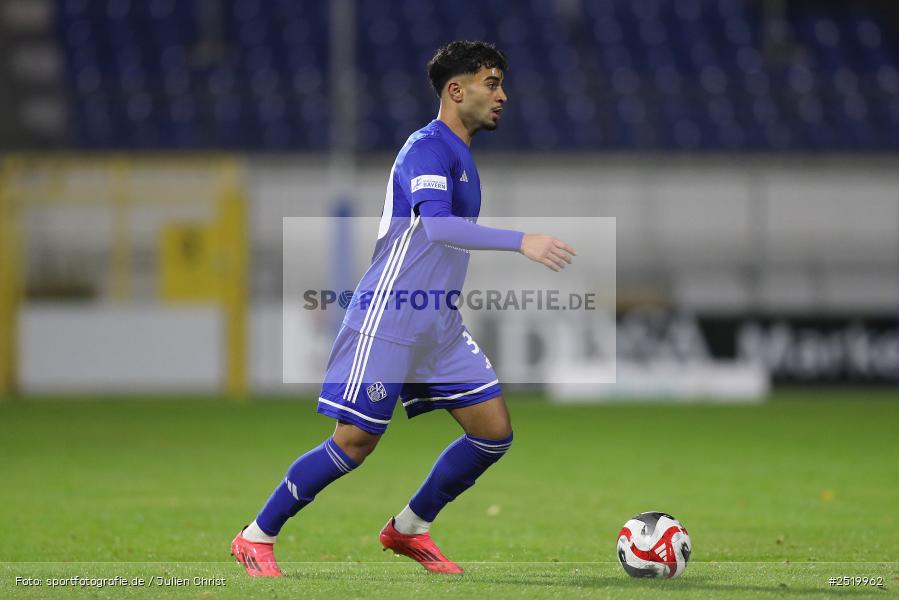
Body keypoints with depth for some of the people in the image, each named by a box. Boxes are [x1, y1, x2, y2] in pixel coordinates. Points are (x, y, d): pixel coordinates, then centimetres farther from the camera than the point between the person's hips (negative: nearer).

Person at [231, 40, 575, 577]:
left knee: (495, 431, 1)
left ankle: (409, 528, 16)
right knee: (356, 442, -7)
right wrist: (522, 242, -38)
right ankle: (257, 537, 7)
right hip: (388, 324, -9)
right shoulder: (429, 147, -15)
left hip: (440, 326, 9)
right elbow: (435, 225, -32)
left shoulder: (459, 154, 16)